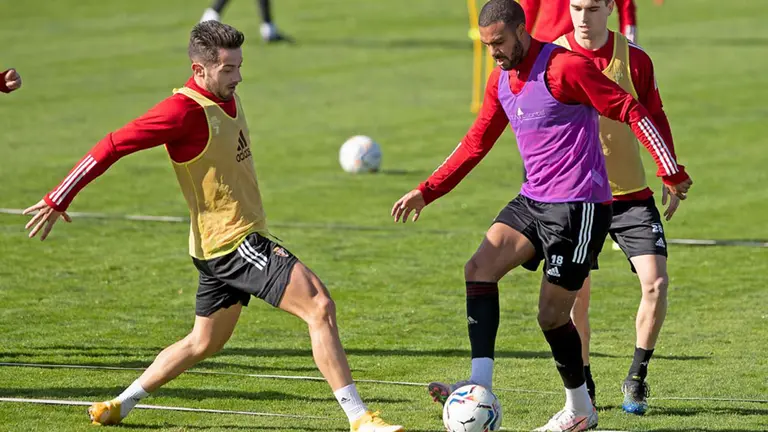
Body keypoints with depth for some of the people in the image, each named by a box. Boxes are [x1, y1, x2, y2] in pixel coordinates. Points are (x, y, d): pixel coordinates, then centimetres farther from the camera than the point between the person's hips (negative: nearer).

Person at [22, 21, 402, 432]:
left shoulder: (227, 99, 9)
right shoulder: (186, 110, -19)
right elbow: (115, 145, -18)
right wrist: (59, 198, -17)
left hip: (223, 247, 10)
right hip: (234, 243, -10)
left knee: (203, 343, 21)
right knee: (320, 305, -16)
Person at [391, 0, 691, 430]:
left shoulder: (565, 67, -16)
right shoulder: (501, 81, 10)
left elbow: (631, 111, -14)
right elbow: (477, 143, 20)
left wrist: (670, 172, -16)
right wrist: (426, 192, 15)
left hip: (579, 205, -8)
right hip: (533, 201, 8)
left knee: (552, 314, -4)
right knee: (479, 268, -12)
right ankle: (481, 384, -17)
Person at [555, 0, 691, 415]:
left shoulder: (634, 59, -2)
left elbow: (654, 118, 9)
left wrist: (673, 176, 6)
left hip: (631, 193, 1)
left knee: (656, 282, -11)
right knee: (576, 293, -2)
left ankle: (636, 378, 6)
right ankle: (582, 385, 16)